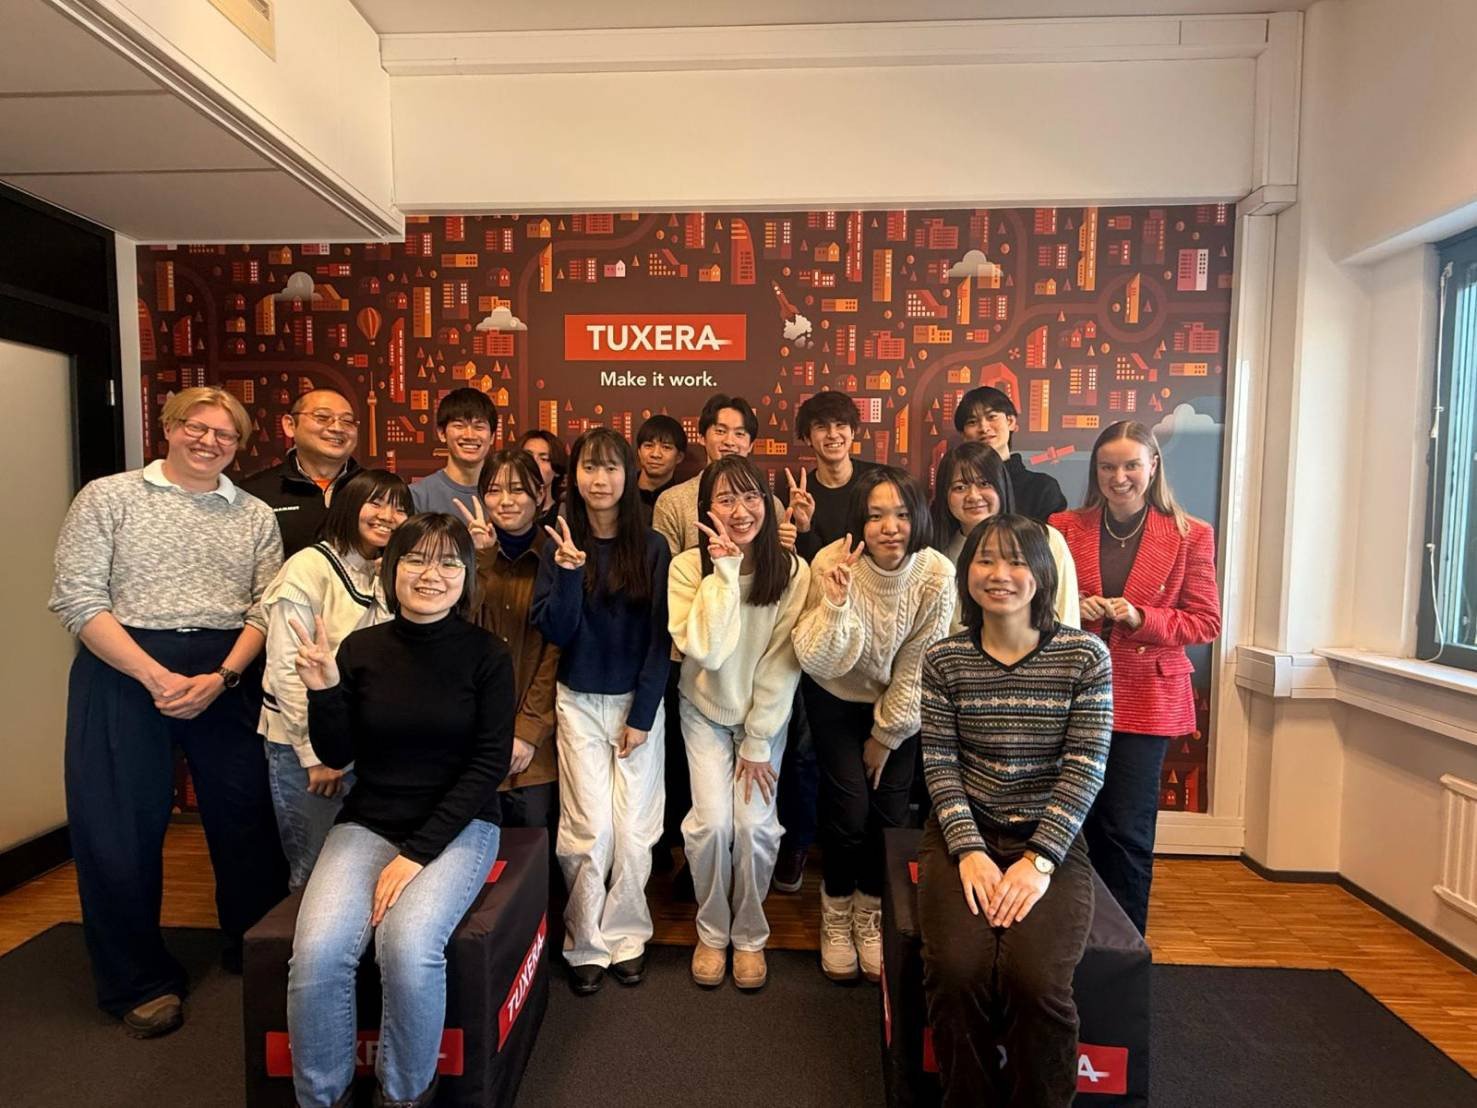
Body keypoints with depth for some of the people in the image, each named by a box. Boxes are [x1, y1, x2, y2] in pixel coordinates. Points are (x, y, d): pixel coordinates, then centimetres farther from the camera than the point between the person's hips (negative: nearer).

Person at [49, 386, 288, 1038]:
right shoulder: (109, 498, 2)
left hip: (228, 678, 2)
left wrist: (220, 678, -13)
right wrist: (157, 678, -16)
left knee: (248, 815, 8)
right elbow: (76, 599, -7)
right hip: (124, 672, -2)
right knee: (120, 828, 4)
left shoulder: (256, 517, 9)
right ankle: (139, 981, 24)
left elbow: (265, 609, 3)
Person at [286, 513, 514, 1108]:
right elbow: (336, 755, 5)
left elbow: (489, 763, -9)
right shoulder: (362, 647, 0)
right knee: (318, 952, -23)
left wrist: (418, 853, -15)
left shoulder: (486, 653, -7)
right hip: (368, 823, 3)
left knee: (409, 945, -28)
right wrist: (323, 690, -14)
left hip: (459, 825, -2)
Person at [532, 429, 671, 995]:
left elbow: (660, 638, -3)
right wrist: (568, 572, -22)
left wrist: (643, 715, -6)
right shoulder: (561, 546, 1)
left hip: (638, 701, 0)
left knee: (633, 831, 3)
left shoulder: (651, 548, -3)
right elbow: (553, 632, -6)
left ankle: (624, 936, 24)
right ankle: (585, 944, 19)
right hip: (579, 703, 0)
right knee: (590, 832, -1)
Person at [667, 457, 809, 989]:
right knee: (712, 822, -10)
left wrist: (757, 742, -11)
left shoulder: (792, 571, -16)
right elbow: (705, 649, -28)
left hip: (766, 712, 0)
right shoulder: (688, 567, -16)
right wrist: (725, 571, -30)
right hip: (706, 711, 0)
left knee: (754, 823, -9)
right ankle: (712, 932, 18)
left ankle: (750, 935, 19)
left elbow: (782, 664, -13)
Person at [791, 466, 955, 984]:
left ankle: (870, 912, 27)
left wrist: (886, 735, -5)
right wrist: (835, 602, -43)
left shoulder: (937, 575, -22)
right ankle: (835, 913, 20)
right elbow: (817, 662, -27)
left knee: (889, 810, -1)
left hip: (898, 704, 2)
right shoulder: (832, 565, -26)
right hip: (836, 699, -1)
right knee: (849, 807, -8)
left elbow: (918, 668, -13)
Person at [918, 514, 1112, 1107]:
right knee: (955, 969, -22)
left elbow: (1085, 768, -6)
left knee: (1038, 979, -24)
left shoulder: (1085, 655, -1)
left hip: (1051, 839, 0)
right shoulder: (943, 659, 2)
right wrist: (969, 851, -14)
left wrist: (1039, 859, -15)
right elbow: (939, 765, -1)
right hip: (964, 832, 1)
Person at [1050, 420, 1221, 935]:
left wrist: (1142, 617, -15)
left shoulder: (1190, 535, 0)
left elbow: (1206, 621, 1)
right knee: (1080, 824, 8)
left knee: (1126, 831, 3)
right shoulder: (1065, 527, 3)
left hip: (1146, 698, -1)